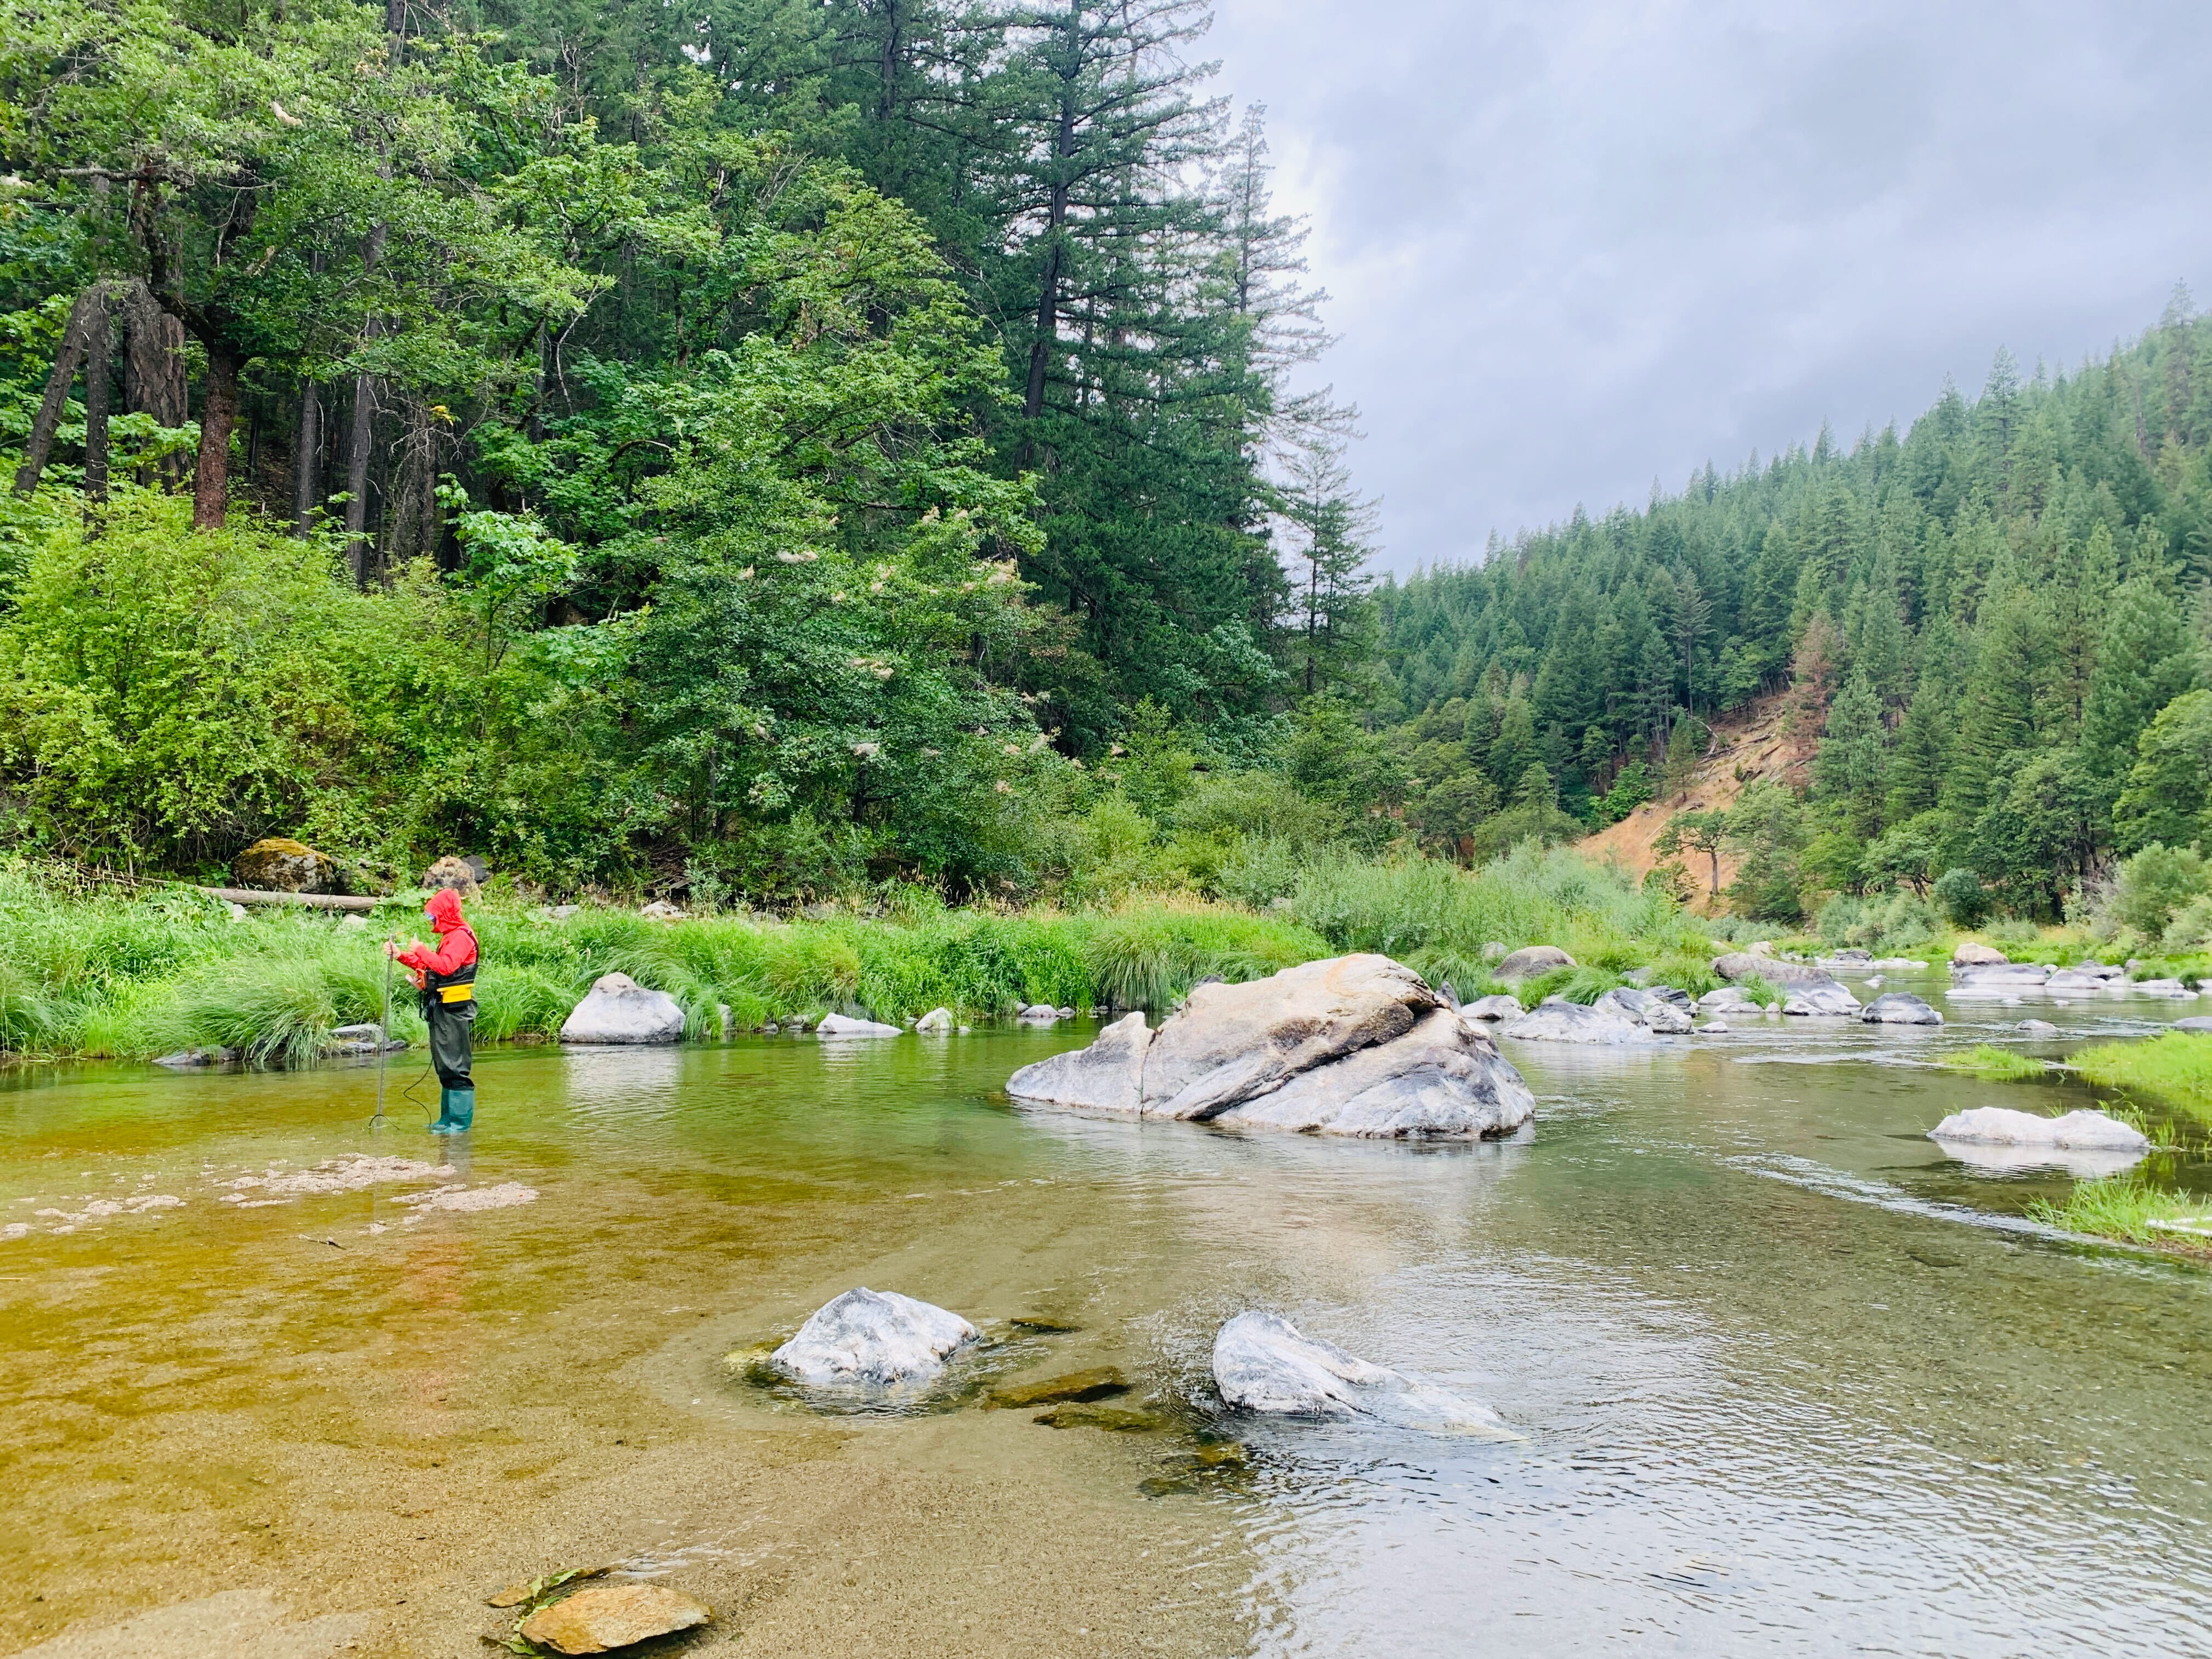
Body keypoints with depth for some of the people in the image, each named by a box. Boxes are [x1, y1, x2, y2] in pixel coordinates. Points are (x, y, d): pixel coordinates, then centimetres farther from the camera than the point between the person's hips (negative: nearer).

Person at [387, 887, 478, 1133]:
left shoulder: (462, 936, -12)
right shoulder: (450, 936, 21)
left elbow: (446, 966, -26)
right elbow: (431, 967, 22)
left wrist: (420, 949, -17)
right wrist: (401, 956, 15)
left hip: (454, 1008, -11)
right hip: (441, 1007, 11)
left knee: (454, 1066, -9)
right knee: (445, 1066, 13)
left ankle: (461, 1120, -6)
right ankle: (449, 1117, 19)